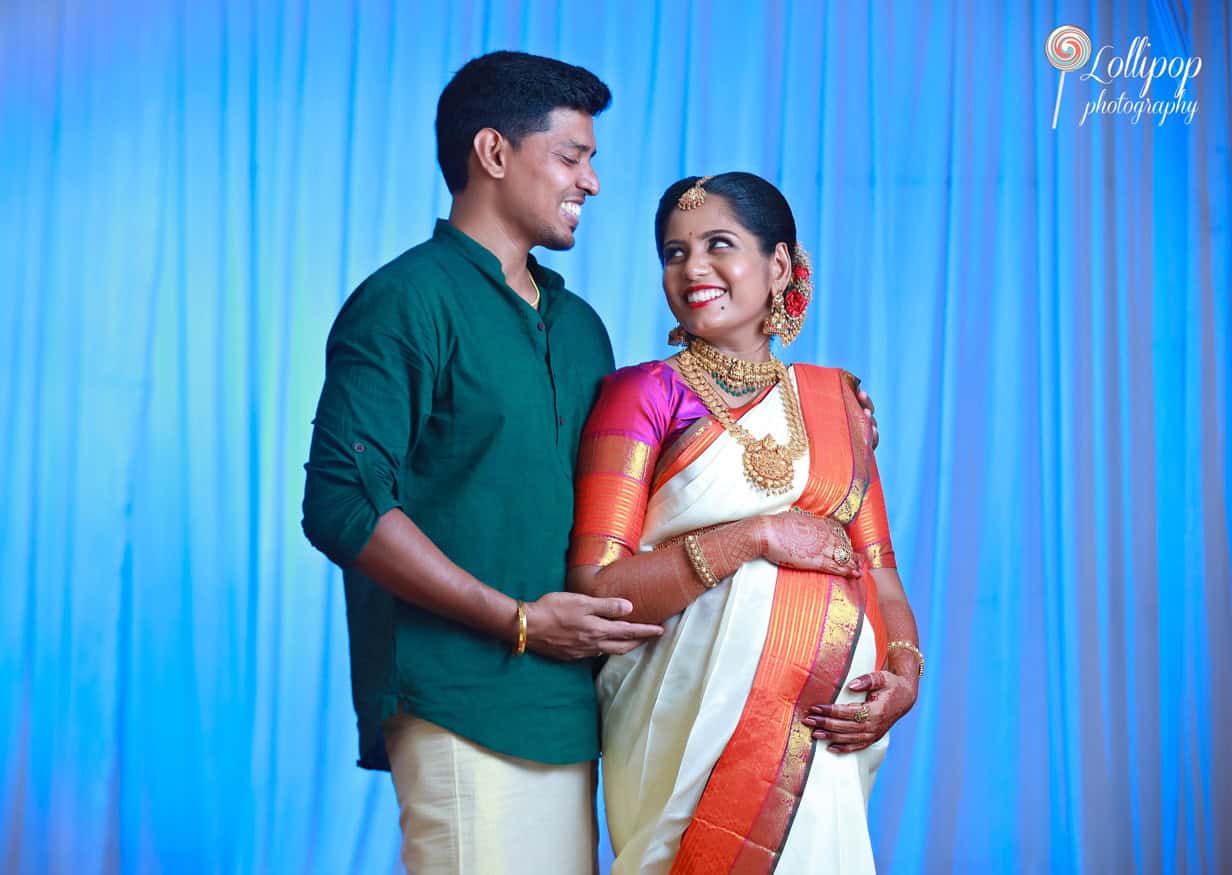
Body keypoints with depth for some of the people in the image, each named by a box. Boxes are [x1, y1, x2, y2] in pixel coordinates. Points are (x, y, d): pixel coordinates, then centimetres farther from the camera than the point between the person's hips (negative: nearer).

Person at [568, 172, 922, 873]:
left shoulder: (833, 398, 12)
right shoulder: (644, 395, -1)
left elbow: (879, 568, 12)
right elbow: (596, 588, -10)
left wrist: (905, 672, -7)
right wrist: (758, 536, -14)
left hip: (828, 731, 4)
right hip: (701, 727, -4)